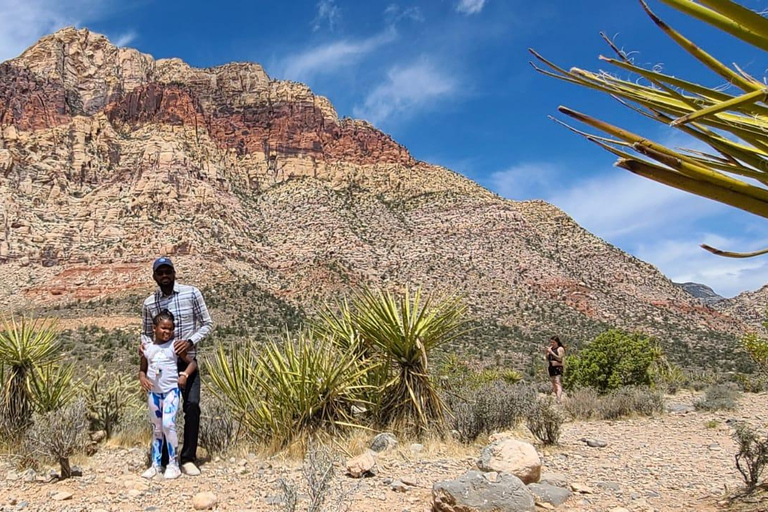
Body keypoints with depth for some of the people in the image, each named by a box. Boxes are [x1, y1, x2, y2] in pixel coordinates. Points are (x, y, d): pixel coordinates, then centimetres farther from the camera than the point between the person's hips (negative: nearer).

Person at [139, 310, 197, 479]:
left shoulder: (174, 346, -3)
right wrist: (142, 378, -6)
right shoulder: (148, 349, 5)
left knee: (168, 425, -16)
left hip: (171, 390, -4)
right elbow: (142, 369, 15)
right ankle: (156, 464, 24)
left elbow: (192, 362, -2)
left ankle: (173, 465, -6)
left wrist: (184, 375, -18)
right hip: (153, 392, 4)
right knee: (156, 429, 13)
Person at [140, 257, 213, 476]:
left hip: (187, 360, -2)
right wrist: (146, 344, -10)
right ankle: (164, 458, 19)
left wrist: (190, 341, -17)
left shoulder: (192, 293, -5)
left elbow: (207, 323, -1)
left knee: (192, 405, -13)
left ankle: (188, 458, -4)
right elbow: (146, 333, 14)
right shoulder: (149, 303, 3)